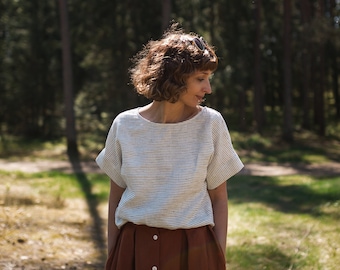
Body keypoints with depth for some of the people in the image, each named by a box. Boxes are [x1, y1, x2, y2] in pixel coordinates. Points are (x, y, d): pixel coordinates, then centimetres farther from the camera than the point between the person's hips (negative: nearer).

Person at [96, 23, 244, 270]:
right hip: (133, 250, 1)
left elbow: (219, 199, -1)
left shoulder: (211, 123, -6)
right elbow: (116, 196, 4)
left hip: (192, 250, 0)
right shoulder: (125, 125, -4)